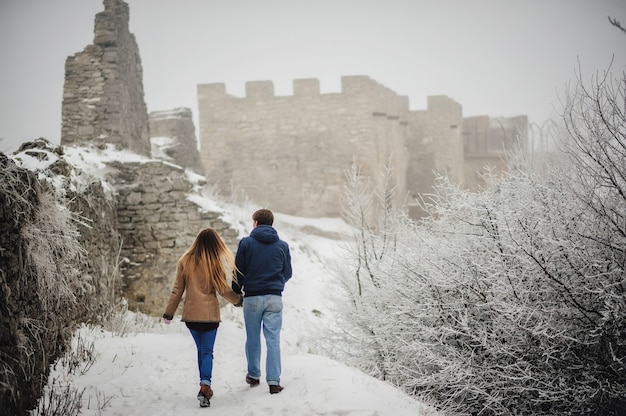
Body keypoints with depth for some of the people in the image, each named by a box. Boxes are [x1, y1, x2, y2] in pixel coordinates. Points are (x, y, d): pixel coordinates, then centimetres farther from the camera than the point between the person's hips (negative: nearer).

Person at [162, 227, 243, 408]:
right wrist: (238, 300, 16)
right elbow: (223, 290, -3)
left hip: (190, 313, 3)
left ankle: (205, 388, 23)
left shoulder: (185, 261, -1)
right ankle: (205, 386, -18)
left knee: (201, 349, 19)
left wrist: (169, 313, 8)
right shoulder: (214, 264, -8)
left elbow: (177, 289, 1)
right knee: (207, 352, 1)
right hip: (210, 314, -3)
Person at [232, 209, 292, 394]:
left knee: (253, 338, 13)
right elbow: (287, 273, 12)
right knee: (273, 339, 0)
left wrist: (235, 294, 13)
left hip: (252, 297, -1)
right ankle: (274, 381, -6)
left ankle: (253, 375, 24)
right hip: (274, 298, 1)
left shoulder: (246, 243, -2)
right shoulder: (282, 245, 4)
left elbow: (238, 272, 0)